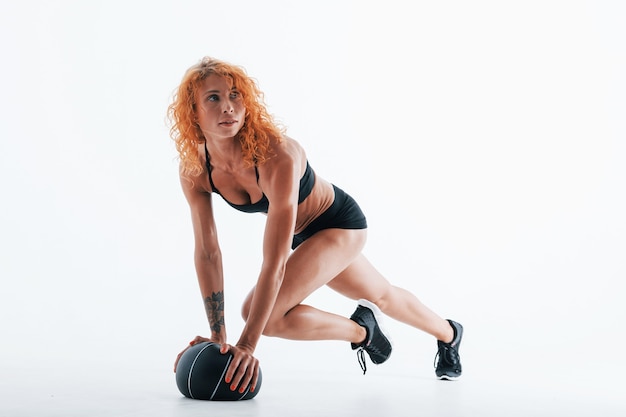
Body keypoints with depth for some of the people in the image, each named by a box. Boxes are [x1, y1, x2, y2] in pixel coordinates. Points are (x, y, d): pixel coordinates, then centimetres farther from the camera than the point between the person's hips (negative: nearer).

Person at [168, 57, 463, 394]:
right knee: (380, 296, 28)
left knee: (260, 312, -23)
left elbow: (275, 262, -40)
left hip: (341, 224, -6)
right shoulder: (194, 172, -21)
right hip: (303, 234, 6)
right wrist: (218, 336, -16)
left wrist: (247, 345, -41)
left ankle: (361, 329, 4)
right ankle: (448, 333, 59)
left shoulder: (276, 157, -39)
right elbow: (207, 254, -15)